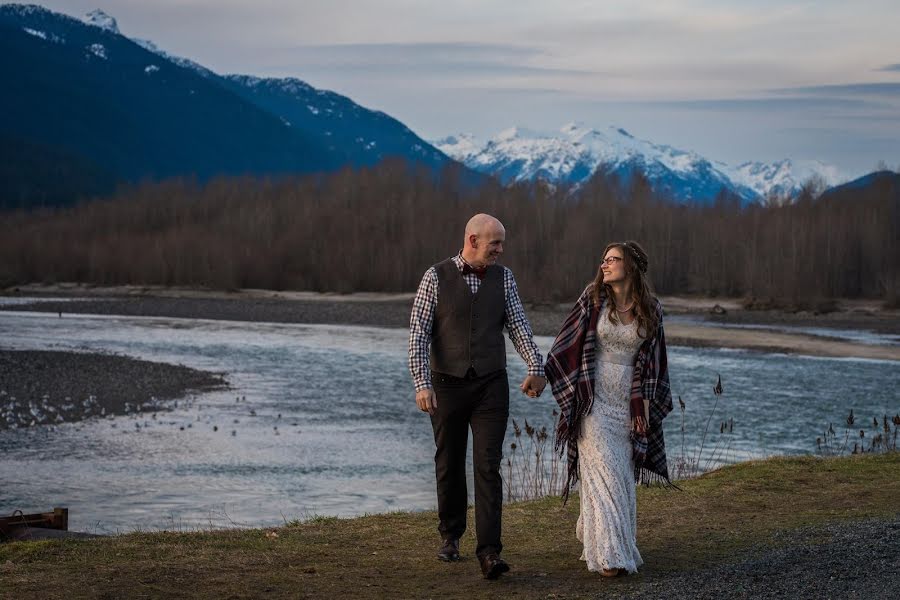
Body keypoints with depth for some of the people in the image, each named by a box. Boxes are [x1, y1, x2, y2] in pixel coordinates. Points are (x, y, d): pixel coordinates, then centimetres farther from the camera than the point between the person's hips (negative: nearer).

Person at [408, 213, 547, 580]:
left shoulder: (503, 278, 3)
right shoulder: (436, 278, -5)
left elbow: (518, 326, -4)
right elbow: (418, 334, -10)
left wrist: (536, 368, -20)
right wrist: (422, 383, -21)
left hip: (491, 386, 1)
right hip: (448, 385, -1)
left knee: (488, 466, -9)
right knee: (449, 464, 11)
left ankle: (489, 552, -13)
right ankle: (450, 535, 32)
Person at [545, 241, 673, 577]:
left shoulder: (650, 310, 3)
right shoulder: (594, 298, -3)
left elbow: (652, 360, 9)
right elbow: (569, 342, 3)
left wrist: (645, 404, 4)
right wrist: (569, 390, 0)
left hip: (627, 402, 3)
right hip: (594, 399, -3)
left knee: (623, 475, 6)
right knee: (604, 473, -10)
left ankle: (591, 534, 28)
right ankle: (609, 554, -7)